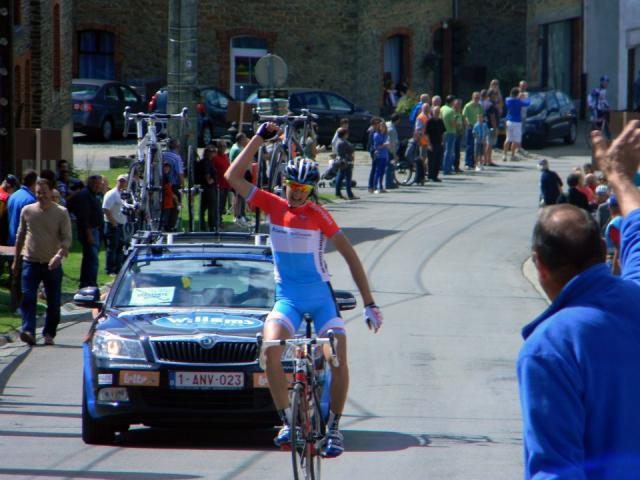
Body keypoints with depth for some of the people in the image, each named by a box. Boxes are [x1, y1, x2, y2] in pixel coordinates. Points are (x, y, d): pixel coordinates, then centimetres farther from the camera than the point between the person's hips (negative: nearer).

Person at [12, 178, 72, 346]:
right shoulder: (27, 211, 5)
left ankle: (49, 334, 15)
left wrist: (59, 255, -24)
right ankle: (28, 331, -19)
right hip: (31, 262, 1)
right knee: (28, 299, -13)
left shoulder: (61, 213, -2)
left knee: (53, 303, 3)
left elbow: (67, 238, -6)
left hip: (52, 265, -1)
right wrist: (16, 260, 17)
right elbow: (20, 236, 15)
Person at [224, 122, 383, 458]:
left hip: (320, 296, -1)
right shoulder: (273, 206, -1)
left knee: (339, 360, -14)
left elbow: (350, 255, -7)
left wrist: (369, 303, -10)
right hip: (287, 297, 1)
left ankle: (333, 427, 6)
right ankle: (287, 422, -15)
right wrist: (260, 138, -7)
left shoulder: (317, 214, -9)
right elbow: (233, 177, -3)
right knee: (271, 350, -25)